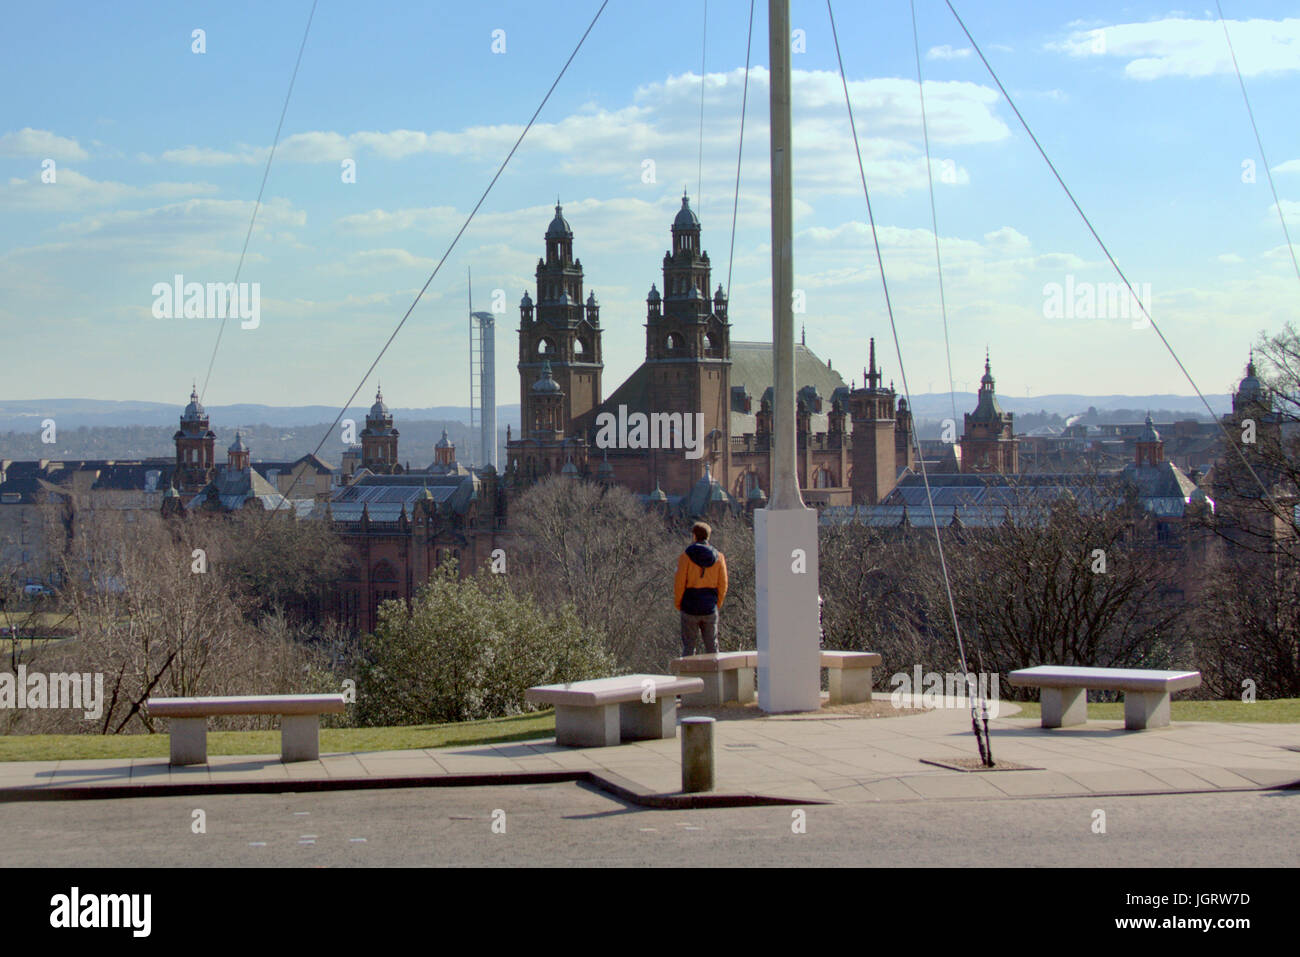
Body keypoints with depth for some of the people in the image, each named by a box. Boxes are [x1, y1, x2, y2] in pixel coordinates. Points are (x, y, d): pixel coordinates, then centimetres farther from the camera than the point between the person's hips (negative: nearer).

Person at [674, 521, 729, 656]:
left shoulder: (686, 556, -8)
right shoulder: (718, 557, 2)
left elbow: (679, 583, -9)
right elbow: (723, 585, 3)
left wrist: (678, 603, 3)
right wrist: (717, 604, 13)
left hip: (690, 607, -3)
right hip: (710, 610, 3)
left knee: (688, 646, 3)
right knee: (711, 646, 9)